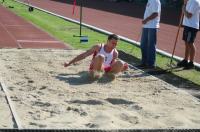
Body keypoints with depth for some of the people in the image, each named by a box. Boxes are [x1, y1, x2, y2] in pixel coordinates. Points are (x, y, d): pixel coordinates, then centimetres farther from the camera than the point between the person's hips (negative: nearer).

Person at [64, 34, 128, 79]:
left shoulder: (115, 53, 2)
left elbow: (112, 65, 9)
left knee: (120, 63, -23)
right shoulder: (98, 47, -7)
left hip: (105, 70, 3)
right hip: (94, 69, -3)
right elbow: (83, 55, -3)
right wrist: (69, 63, -4)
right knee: (100, 57, -35)